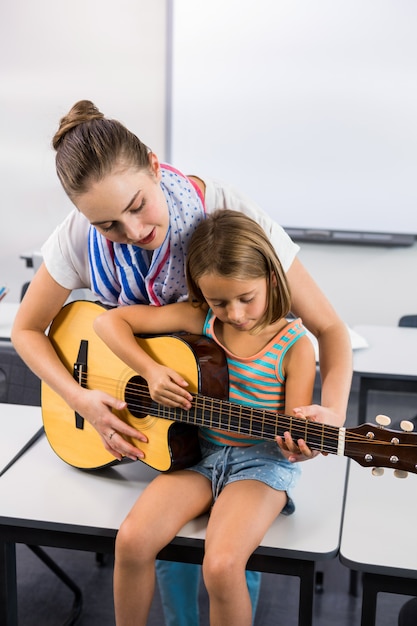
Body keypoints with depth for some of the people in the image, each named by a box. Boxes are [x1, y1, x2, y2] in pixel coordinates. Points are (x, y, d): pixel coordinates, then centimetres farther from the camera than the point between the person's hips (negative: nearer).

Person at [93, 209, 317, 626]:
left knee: (221, 564, -28)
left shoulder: (294, 346, -8)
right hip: (198, 452, 4)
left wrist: (299, 445, -29)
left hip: (260, 462, -3)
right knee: (132, 540, -19)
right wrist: (151, 370, -15)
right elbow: (109, 321, -1)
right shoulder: (197, 319, -1)